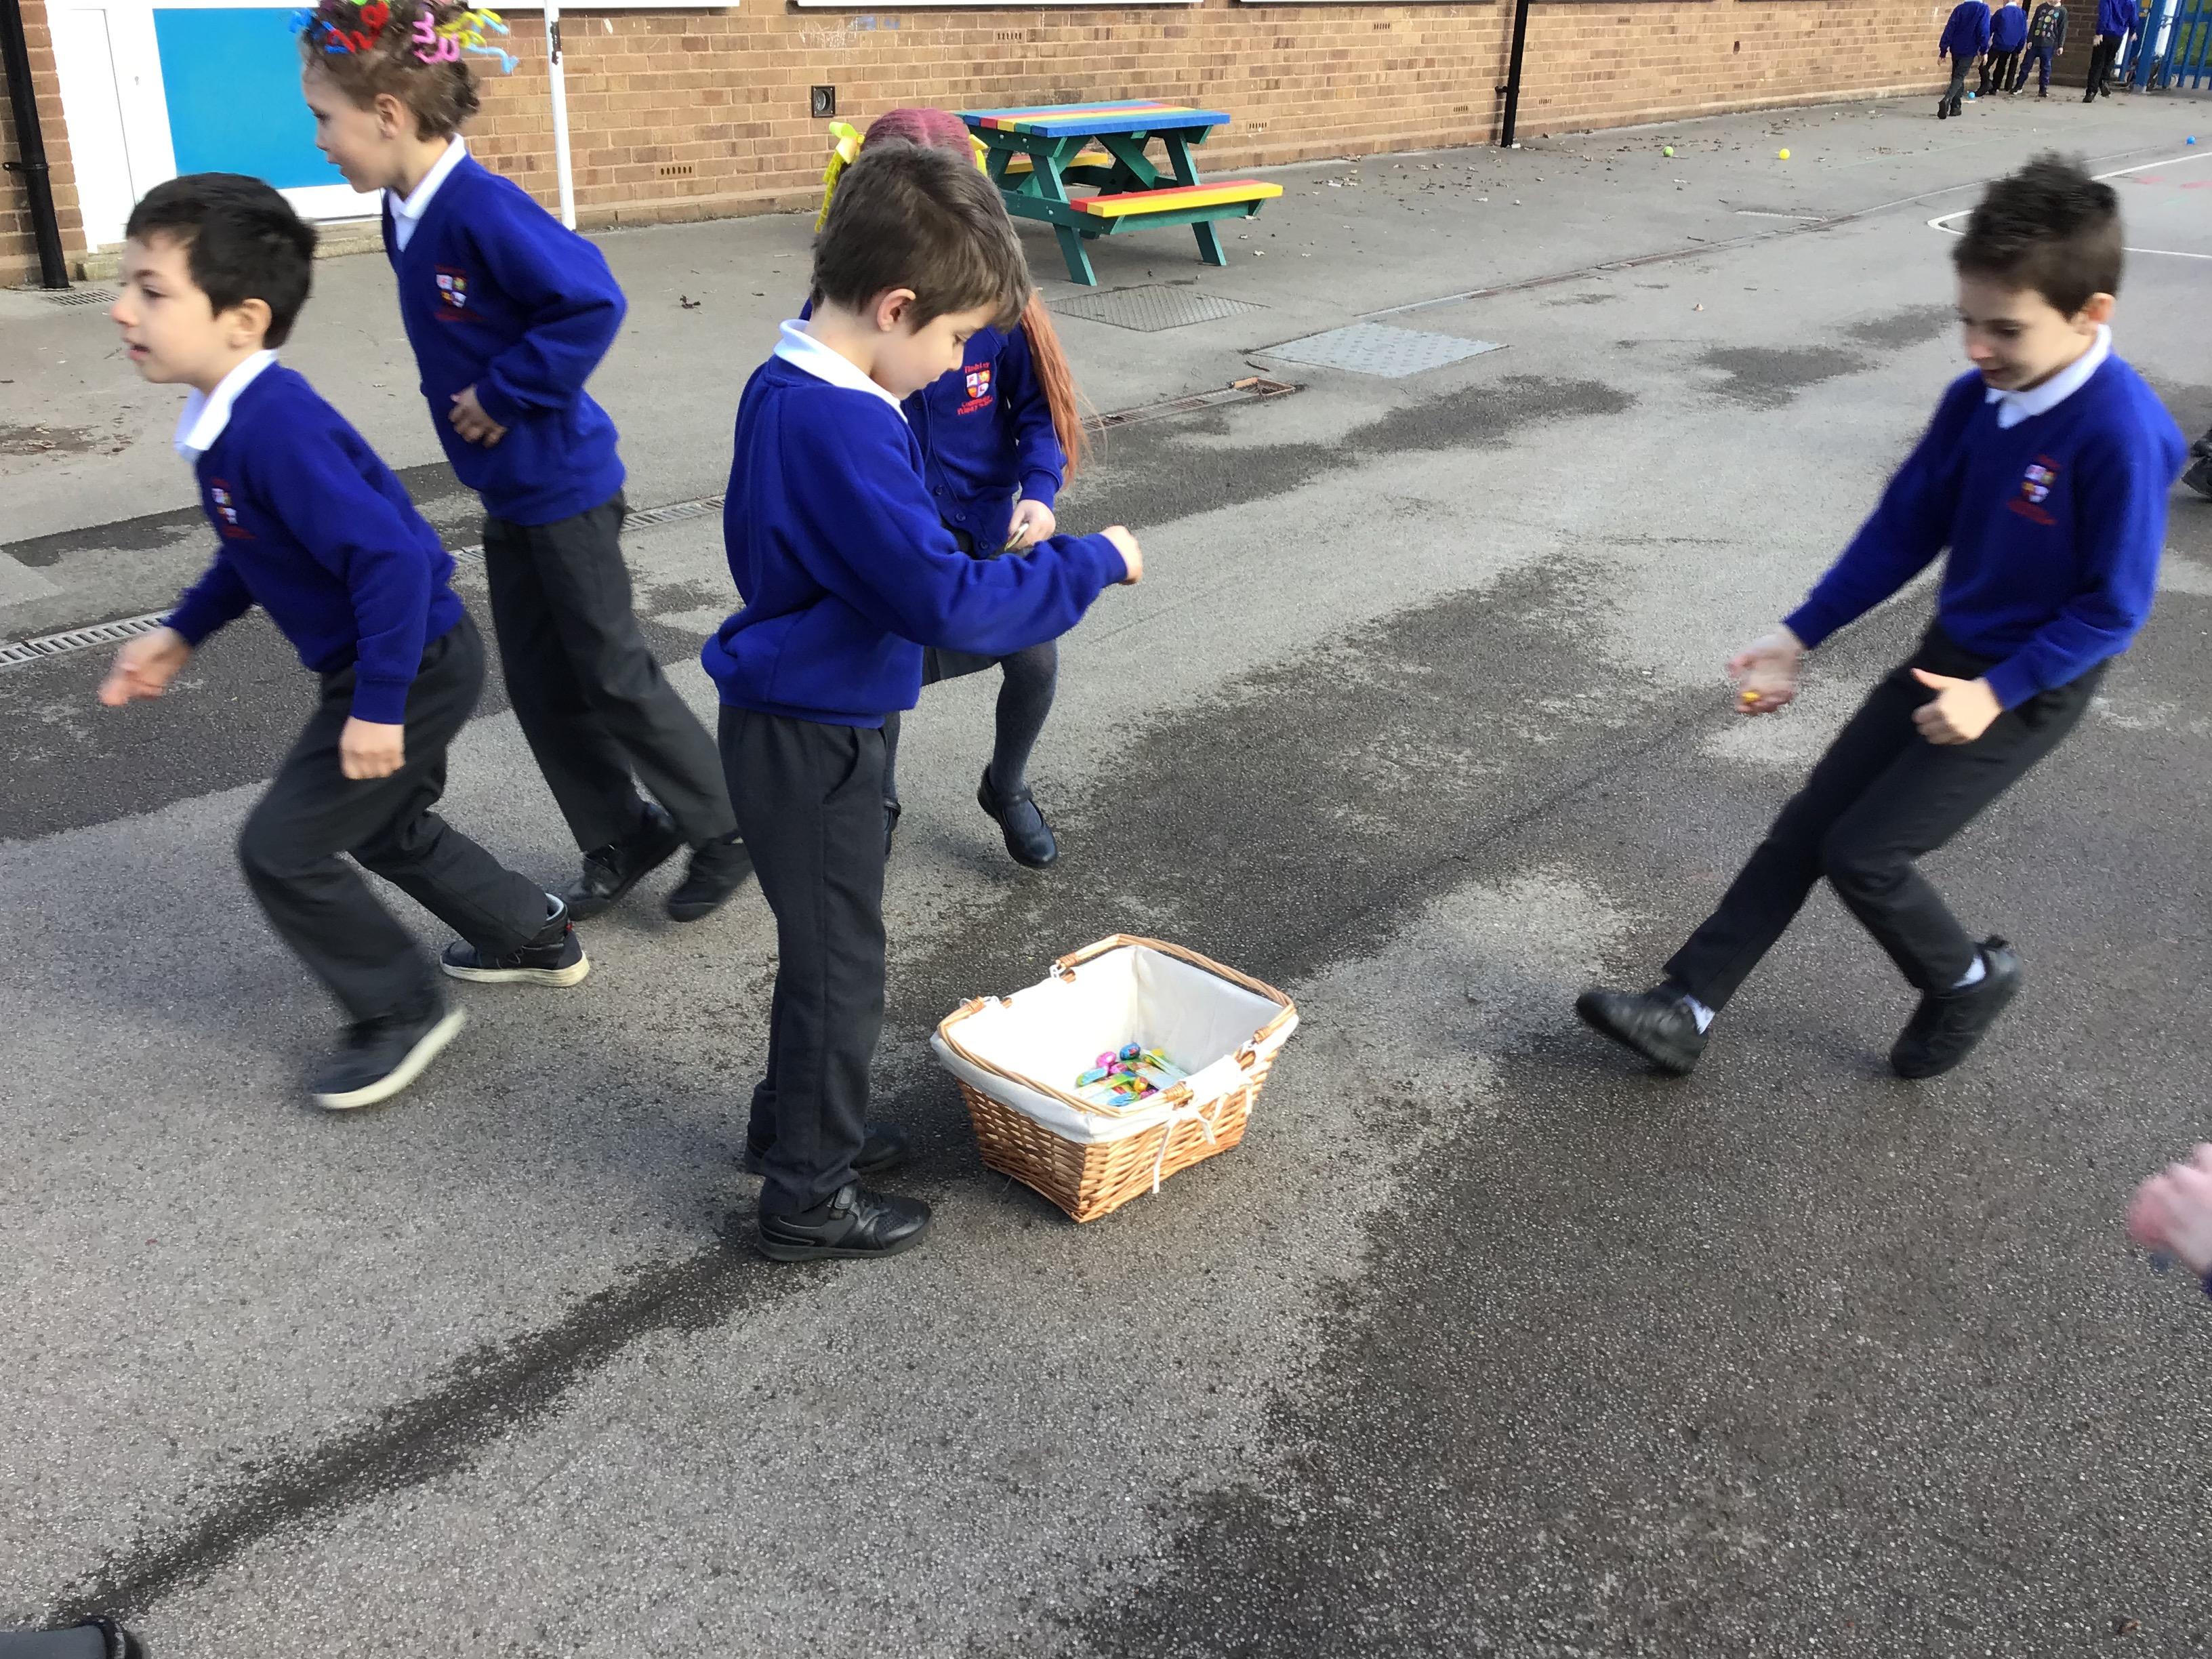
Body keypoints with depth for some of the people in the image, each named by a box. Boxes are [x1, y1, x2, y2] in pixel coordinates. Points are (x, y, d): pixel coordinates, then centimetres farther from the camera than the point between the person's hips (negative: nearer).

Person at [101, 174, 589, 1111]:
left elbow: (391, 556, -33)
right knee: (389, 830, 27)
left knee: (281, 849, -1)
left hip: (416, 667, -10)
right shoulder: (230, 417, 2)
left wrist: (377, 705, -29)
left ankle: (402, 1011, 15)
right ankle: (537, 938, 43)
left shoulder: (274, 427, -29)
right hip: (411, 663, 10)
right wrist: (181, 633, 14)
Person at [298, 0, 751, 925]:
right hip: (507, 493, 9)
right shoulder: (406, 212, 4)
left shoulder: (484, 209, -23)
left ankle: (727, 832, 18)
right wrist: (466, 394, 3)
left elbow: (592, 304, -29)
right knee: (540, 685, 14)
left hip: (563, 486, -9)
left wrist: (505, 396, -21)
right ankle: (620, 839, 28)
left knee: (612, 673, 2)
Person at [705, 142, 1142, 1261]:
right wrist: (1094, 562, -20)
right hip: (813, 739, -9)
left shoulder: (789, 387, 3)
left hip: (798, 718, 9)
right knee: (839, 961, 6)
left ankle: (795, 1121, 42)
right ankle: (809, 1198, 22)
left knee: (825, 941, 24)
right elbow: (953, 604, -31)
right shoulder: (843, 431, -29)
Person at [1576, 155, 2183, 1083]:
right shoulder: (1977, 399, -5)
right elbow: (1903, 531, 2)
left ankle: (1970, 982, 21)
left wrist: (1997, 692, -24)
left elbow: (2114, 605, -19)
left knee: (1863, 853, -8)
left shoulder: (2120, 433, -25)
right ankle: (1683, 1013, 9)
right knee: (1805, 826, 4)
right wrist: (1798, 639, 0)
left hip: (2031, 689, -7)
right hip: (1947, 657, 7)